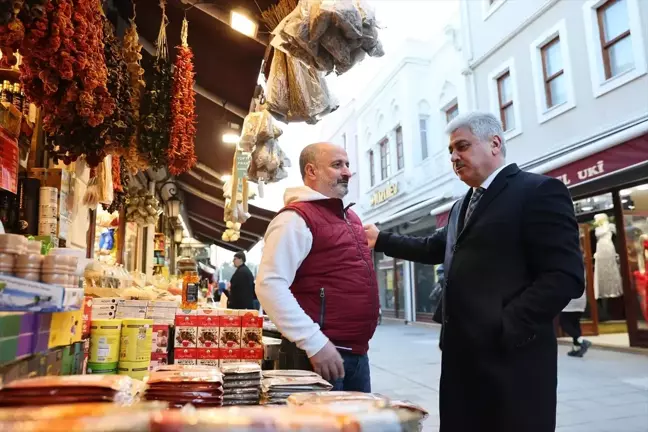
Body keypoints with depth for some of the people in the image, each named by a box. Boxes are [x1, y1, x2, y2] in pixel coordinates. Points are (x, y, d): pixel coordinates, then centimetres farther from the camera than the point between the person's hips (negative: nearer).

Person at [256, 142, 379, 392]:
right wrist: (314, 343, -23)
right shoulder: (296, 218, -12)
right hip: (321, 352, -8)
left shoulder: (350, 217, 15)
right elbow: (269, 286, -22)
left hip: (356, 352, 8)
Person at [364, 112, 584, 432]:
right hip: (462, 351, 8)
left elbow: (565, 276, -16)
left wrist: (505, 328, -20)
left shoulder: (539, 191, -8)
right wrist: (381, 240, 20)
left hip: (511, 354, -8)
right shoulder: (463, 206, 20)